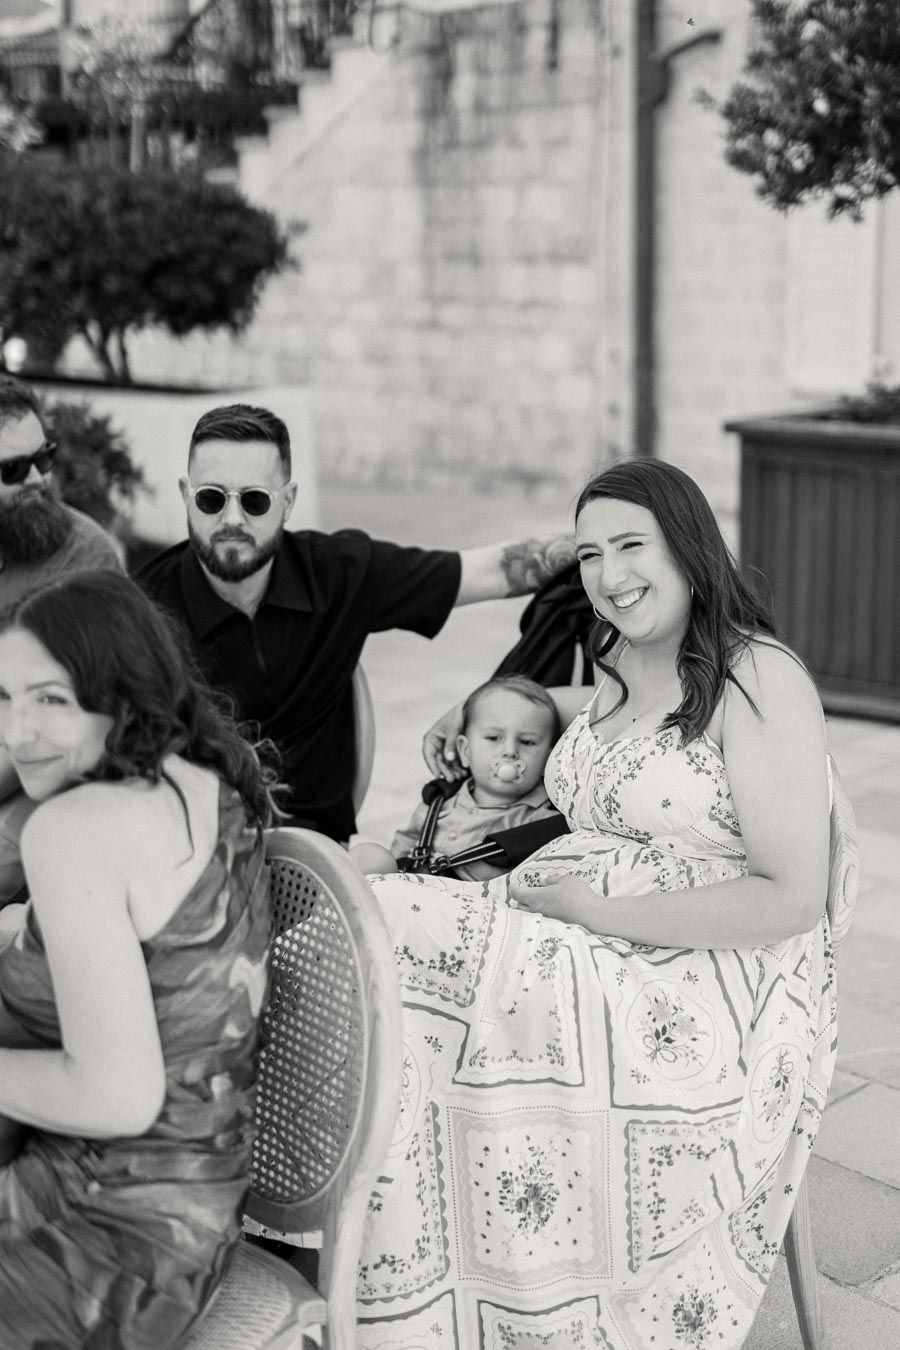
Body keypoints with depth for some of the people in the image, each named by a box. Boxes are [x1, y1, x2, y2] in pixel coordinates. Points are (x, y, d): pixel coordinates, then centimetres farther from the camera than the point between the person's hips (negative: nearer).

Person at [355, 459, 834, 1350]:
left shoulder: (758, 678, -8)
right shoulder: (618, 672, 16)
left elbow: (791, 899, -14)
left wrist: (592, 908, -16)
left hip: (704, 991, -8)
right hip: (575, 954, 8)